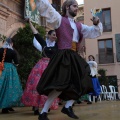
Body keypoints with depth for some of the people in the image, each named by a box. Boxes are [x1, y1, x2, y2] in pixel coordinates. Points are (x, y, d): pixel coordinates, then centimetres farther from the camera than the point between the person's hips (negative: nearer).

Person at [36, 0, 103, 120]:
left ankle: (67, 107, 22)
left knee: (82, 84, 9)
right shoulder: (59, 19, 5)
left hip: (75, 58, 8)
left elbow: (95, 32, 23)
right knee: (61, 85, -17)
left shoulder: (79, 26, 22)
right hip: (63, 57, -7)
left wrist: (96, 23, 3)